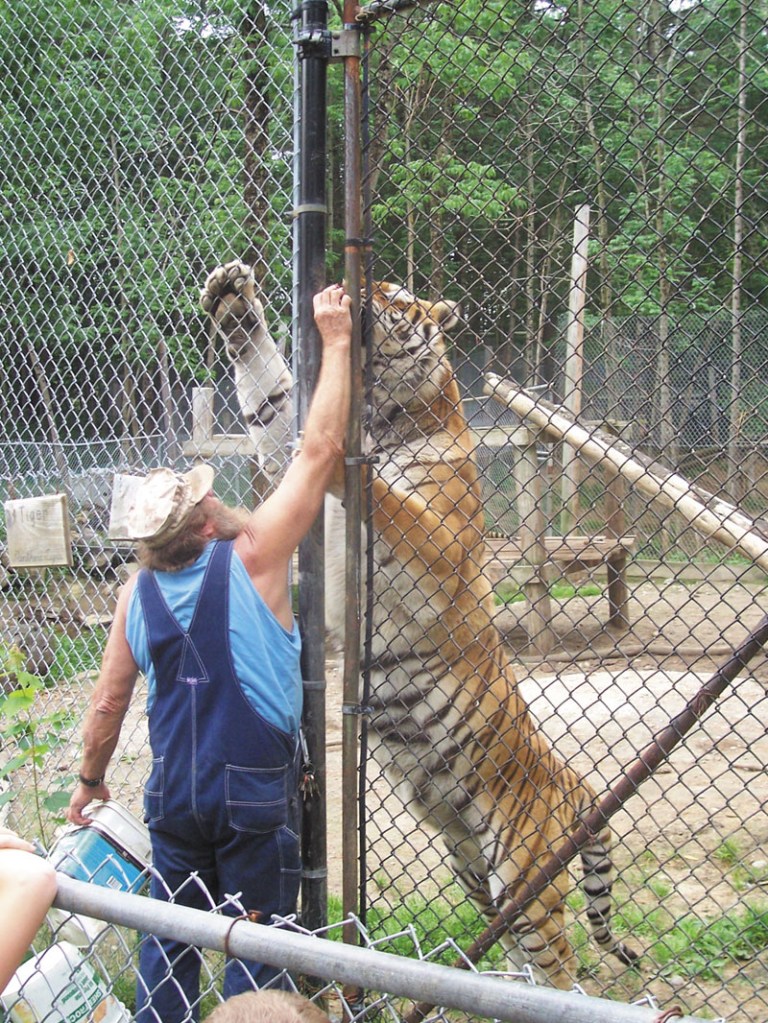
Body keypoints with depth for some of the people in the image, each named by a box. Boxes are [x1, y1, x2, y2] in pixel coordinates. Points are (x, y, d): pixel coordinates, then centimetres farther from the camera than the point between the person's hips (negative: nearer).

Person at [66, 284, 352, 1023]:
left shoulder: (136, 594, -2)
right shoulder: (250, 560, -15)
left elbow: (109, 701, 5)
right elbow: (320, 450, -15)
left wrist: (91, 778, 21)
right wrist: (335, 340, -10)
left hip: (173, 795, 4)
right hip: (254, 795, -4)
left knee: (169, 942, 17)